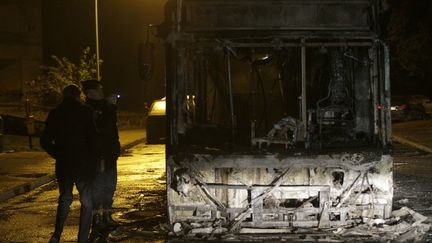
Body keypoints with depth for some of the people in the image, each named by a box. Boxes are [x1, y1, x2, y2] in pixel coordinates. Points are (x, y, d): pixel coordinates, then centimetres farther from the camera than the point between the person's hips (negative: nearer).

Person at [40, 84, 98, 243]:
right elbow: (93, 138, -11)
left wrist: (59, 155, 14)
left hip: (63, 165, 4)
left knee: (64, 199, 20)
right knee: (86, 202, 7)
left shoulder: (55, 114, 4)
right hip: (83, 164, -4)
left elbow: (45, 141, 6)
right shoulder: (84, 112, -7)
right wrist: (95, 159, -1)